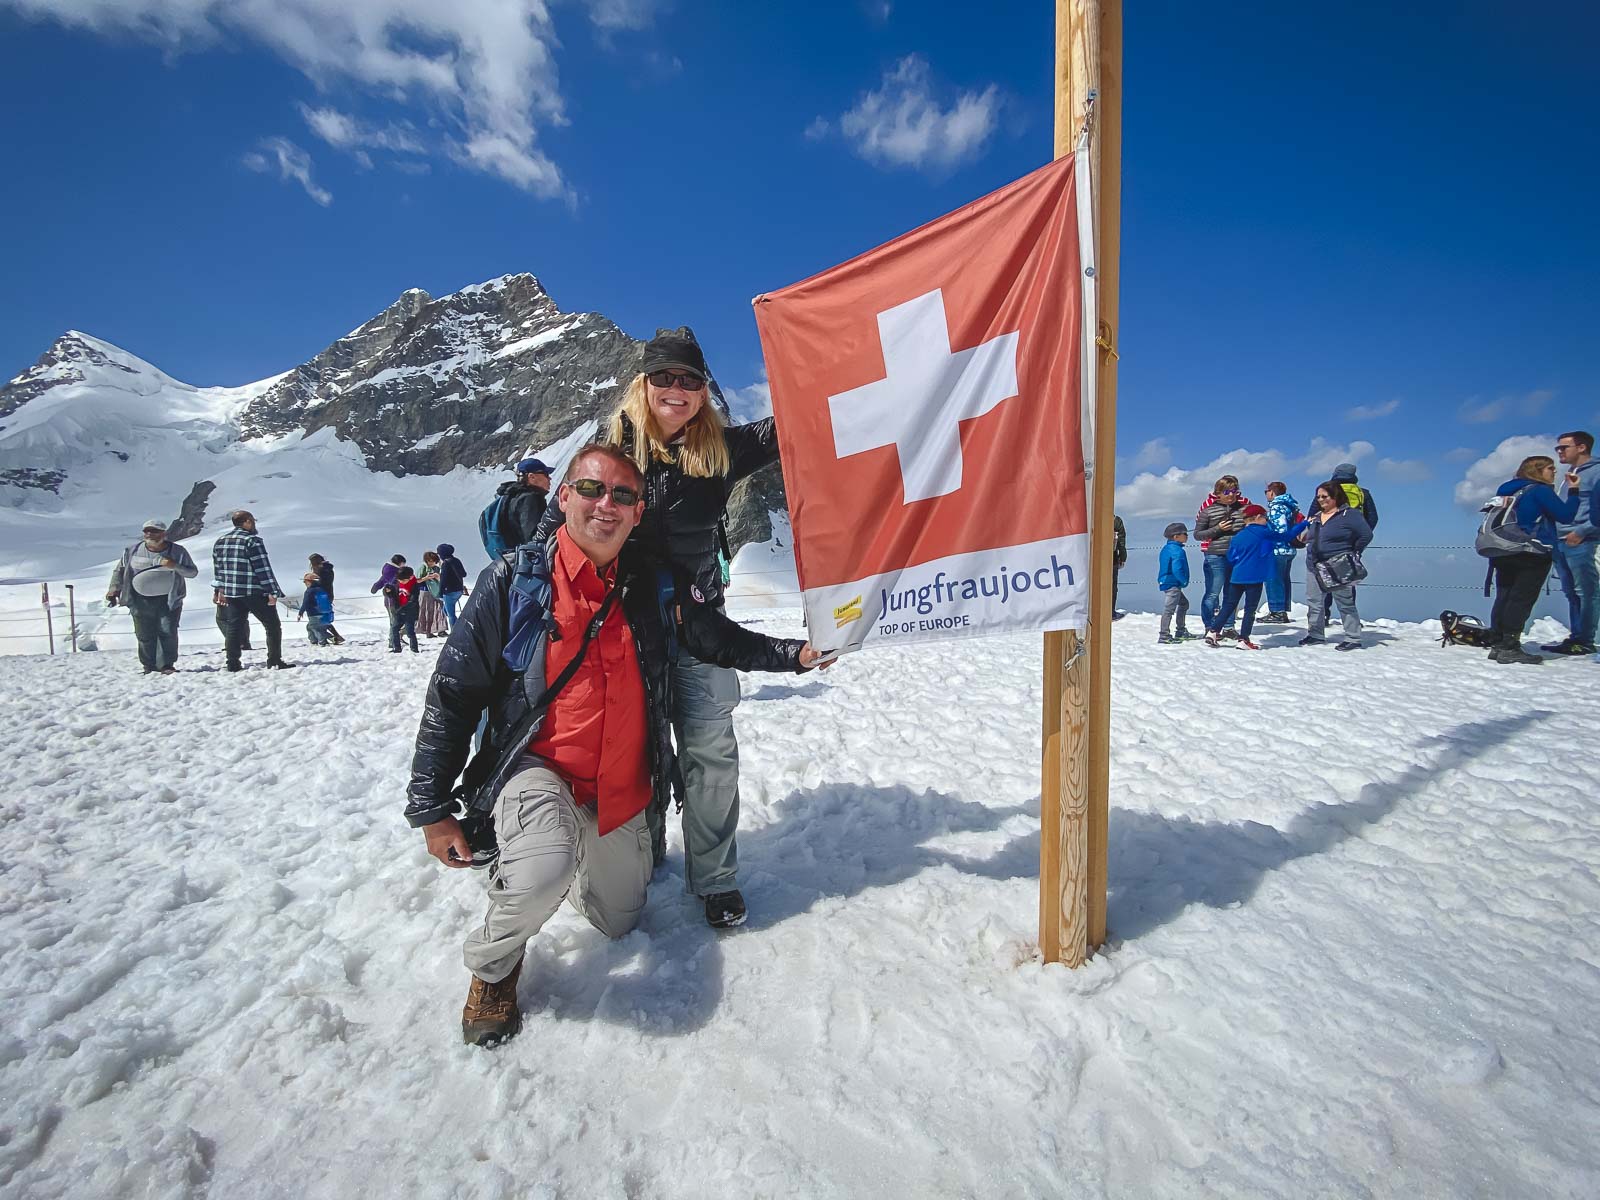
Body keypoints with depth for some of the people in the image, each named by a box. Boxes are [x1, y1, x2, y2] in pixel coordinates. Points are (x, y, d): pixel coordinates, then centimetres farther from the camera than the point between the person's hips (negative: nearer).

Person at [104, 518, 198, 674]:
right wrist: (114, 589, 9)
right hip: (141, 601, 2)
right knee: (145, 635, 4)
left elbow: (193, 572, -1)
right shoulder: (133, 550, 6)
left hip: (169, 600, -2)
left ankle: (166, 665, -2)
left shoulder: (177, 551, 0)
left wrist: (175, 566, -18)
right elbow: (119, 570, 17)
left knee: (168, 632, -9)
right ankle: (149, 666, 14)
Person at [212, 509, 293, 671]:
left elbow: (218, 569, 17)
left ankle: (233, 664, 12)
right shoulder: (252, 540, -13)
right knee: (273, 626, 2)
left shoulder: (219, 542, 11)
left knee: (234, 628, 12)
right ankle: (275, 661, 0)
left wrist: (219, 590, 25)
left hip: (231, 593, 7)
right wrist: (273, 591, -15)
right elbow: (263, 568, -16)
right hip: (255, 594, -7)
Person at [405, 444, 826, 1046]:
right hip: (534, 766, -4)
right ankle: (493, 965, 1)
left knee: (618, 921, 18)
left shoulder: (655, 585, -5)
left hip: (624, 789, 4)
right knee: (545, 870, -35)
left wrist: (794, 654, -4)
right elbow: (452, 694, -9)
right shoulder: (512, 582, -14)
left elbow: (723, 640, 9)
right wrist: (432, 808, -9)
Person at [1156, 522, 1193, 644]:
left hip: (1166, 582, 11)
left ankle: (1181, 631, 30)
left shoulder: (1167, 548, 14)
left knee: (1183, 603, 23)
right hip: (1173, 583, -11)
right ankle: (1164, 635, -7)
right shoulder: (1177, 550, -18)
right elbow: (1177, 569, -26)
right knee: (1169, 608, -9)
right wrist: (1184, 581, -11)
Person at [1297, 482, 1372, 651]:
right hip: (1314, 568, 7)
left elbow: (1366, 535, -11)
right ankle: (1315, 635, 22)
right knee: (1314, 604, 11)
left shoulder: (1350, 514, -7)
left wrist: (1352, 555, -9)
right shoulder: (1315, 517, 14)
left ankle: (1353, 638, 8)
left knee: (1346, 605, 0)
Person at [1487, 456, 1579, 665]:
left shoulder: (1507, 490, 16)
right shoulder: (1540, 490, -7)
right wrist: (1574, 491, 3)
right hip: (1533, 556, -7)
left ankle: (1499, 645, 4)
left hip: (1503, 554, 7)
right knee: (1522, 599, -7)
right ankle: (1510, 648, -11)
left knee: (1504, 598, 5)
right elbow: (1566, 516, -7)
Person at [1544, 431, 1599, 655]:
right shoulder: (1568, 476, 20)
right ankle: (1574, 637, 14)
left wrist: (1582, 531, -18)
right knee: (1571, 593, 10)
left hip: (1582, 543, -8)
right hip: (1561, 542, 8)